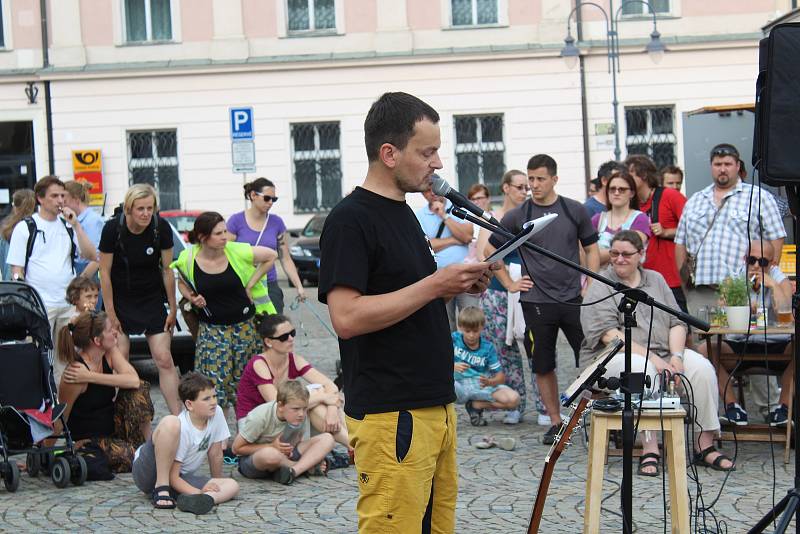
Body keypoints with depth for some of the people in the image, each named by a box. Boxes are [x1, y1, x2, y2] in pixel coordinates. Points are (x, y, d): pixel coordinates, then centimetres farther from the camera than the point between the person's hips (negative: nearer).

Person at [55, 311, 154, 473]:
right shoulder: (75, 371, -24)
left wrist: (90, 377, -27)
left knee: (140, 389, -15)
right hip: (87, 440, -7)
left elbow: (134, 380, -21)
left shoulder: (110, 352, -4)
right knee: (132, 456, -32)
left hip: (112, 425, 7)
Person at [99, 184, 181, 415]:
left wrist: (173, 308, 1)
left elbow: (167, 270, -3)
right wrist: (110, 313, -10)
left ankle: (177, 416, -1)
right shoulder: (113, 228, -17)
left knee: (164, 359, -3)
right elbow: (105, 272, -10)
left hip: (152, 299, 1)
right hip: (120, 299, -1)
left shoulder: (161, 228, -13)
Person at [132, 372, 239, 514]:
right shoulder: (182, 427, -23)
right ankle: (161, 489, -25)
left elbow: (216, 455, 7)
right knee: (170, 422, -32)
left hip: (180, 477, 7)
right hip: (147, 474, -7)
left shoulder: (217, 413, -7)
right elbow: (173, 476, -21)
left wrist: (216, 486, 15)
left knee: (233, 486, -14)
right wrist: (199, 492, -32)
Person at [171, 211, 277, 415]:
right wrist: (191, 297, -8)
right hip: (211, 329, 0)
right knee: (214, 383, -7)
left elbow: (271, 255, 3)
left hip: (245, 326, 0)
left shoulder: (237, 252, -11)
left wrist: (250, 285, -1)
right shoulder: (188, 259, -8)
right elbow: (182, 283, 13)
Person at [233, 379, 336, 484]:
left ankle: (292, 471, -30)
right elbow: (237, 448, -15)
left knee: (327, 439, -14)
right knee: (270, 454, -43)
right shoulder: (259, 417, -23)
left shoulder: (299, 417, -8)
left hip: (284, 457, 5)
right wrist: (272, 446, -22)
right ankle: (308, 465, -14)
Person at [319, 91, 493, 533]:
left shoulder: (403, 213, 16)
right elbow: (347, 318, -22)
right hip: (390, 416, -9)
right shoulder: (350, 219, -13)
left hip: (435, 408, 9)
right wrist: (435, 284, -19)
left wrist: (457, 286, 6)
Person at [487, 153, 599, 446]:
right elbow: (490, 249, 11)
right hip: (536, 302, 0)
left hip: (574, 300, 0)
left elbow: (591, 249, 11)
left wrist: (589, 288, 1)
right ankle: (555, 422, 16)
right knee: (543, 366, 5)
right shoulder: (517, 216, 1)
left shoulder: (575, 211, 4)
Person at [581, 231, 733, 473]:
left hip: (663, 354, 5)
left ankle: (704, 446, -14)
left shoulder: (656, 280, 16)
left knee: (702, 367, -20)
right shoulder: (601, 288, 0)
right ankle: (649, 449, -35)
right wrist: (651, 358, -21)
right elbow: (609, 335, -13)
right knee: (642, 369, -37)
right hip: (615, 356, -5)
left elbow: (677, 324, 10)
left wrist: (676, 357, -10)